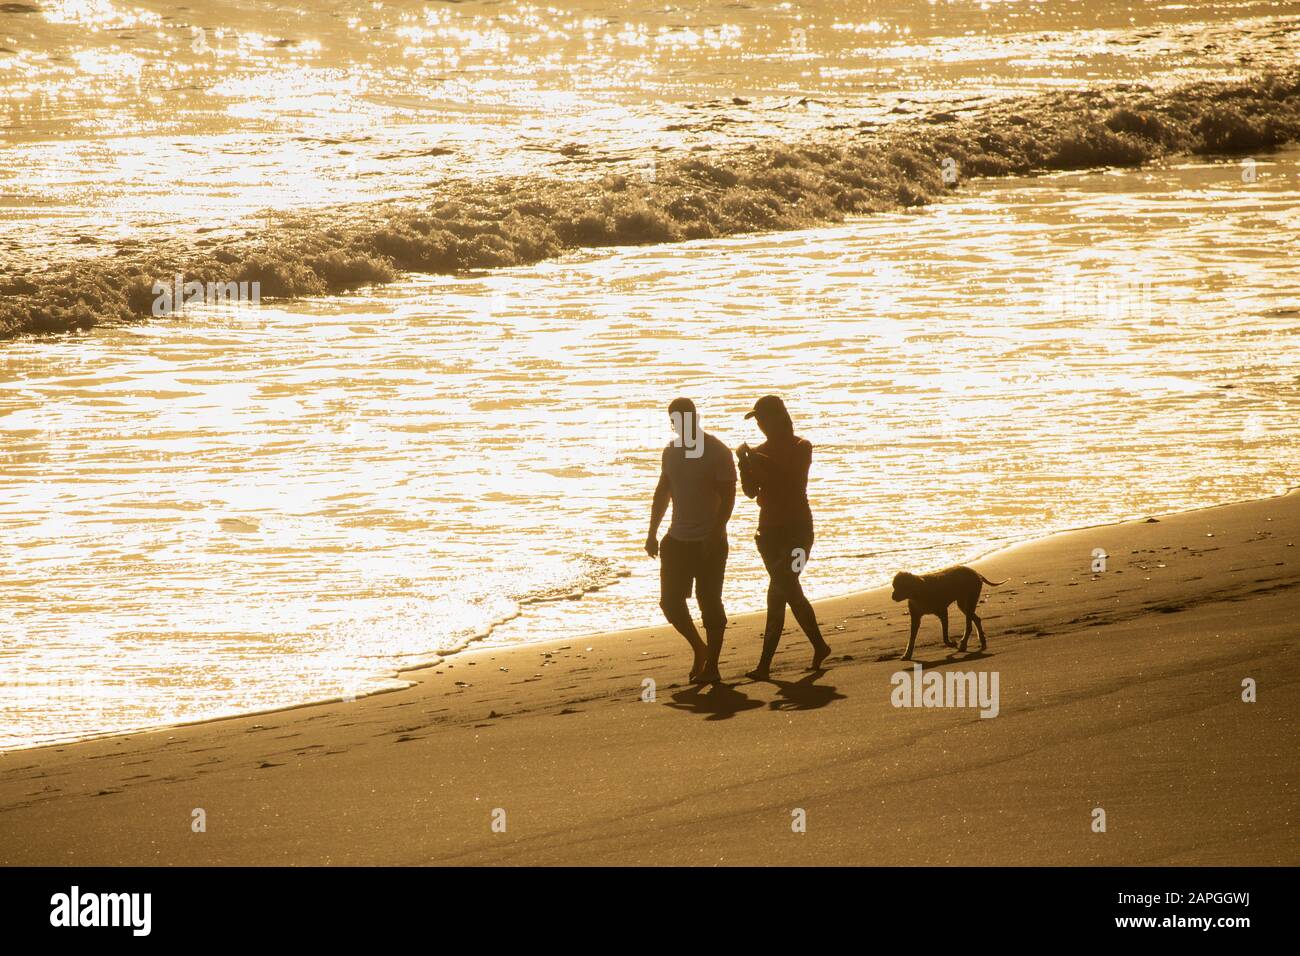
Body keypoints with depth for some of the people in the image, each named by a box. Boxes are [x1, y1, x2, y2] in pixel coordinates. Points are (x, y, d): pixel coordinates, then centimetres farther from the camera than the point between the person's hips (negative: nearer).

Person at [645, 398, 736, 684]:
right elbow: (662, 493, 18)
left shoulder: (718, 452, -11)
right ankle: (699, 649, 23)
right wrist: (652, 532, 13)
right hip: (677, 540, 6)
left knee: (709, 603, -2)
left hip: (709, 542, -6)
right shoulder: (671, 451, 9)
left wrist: (714, 535, -21)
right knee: (670, 601, 3)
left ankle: (711, 666, 6)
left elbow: (727, 497, -13)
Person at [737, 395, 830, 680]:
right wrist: (745, 462, -13)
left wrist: (758, 461, -26)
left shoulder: (801, 448, -5)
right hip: (771, 528, 6)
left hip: (797, 528, -6)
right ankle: (819, 647, 20)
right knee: (789, 591, 8)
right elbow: (751, 491, 2)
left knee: (780, 591, -12)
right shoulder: (761, 451, 9)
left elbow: (790, 478, -21)